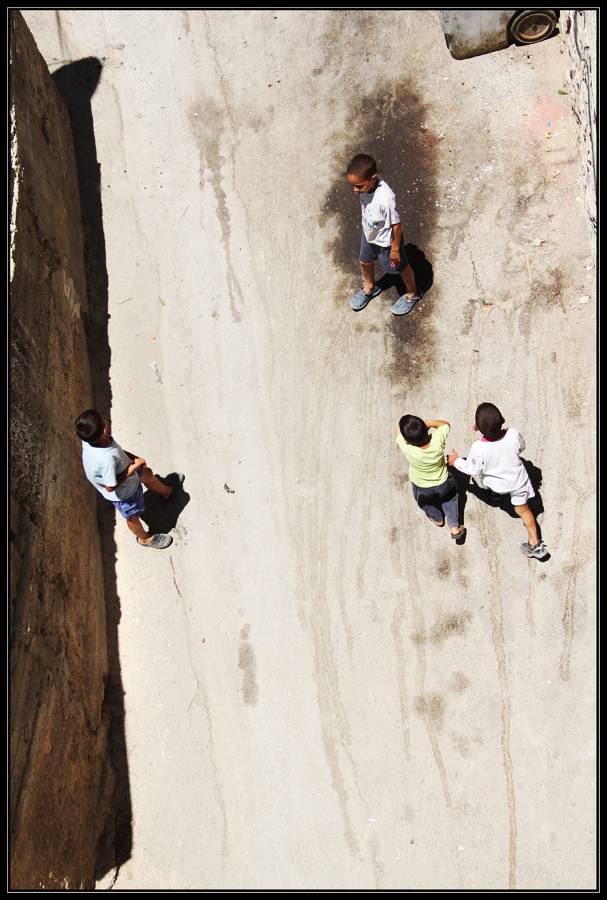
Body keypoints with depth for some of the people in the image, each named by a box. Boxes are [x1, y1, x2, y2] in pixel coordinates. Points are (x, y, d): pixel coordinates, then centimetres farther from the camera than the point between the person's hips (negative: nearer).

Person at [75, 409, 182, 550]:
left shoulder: (89, 439, -25)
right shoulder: (106, 460, -49)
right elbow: (111, 487, -34)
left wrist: (132, 457, -12)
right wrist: (133, 467, -28)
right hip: (124, 494, -7)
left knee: (148, 474, 32)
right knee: (133, 516, 23)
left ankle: (167, 491, 64)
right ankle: (144, 538, 54)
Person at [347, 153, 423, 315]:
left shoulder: (385, 199, -42)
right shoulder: (366, 184, -21)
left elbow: (396, 225, -29)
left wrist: (395, 249, -18)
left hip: (386, 241, -7)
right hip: (369, 234, 7)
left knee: (400, 267, 19)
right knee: (364, 261, 28)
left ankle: (412, 293, 47)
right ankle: (370, 288, 59)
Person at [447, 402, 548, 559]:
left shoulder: (478, 448, -38)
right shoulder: (513, 435, -30)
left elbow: (473, 469, -19)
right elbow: (521, 447, -6)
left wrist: (456, 461, -2)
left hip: (497, 484, -1)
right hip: (519, 480, 1)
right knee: (522, 509, 22)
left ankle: (494, 492, 62)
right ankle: (535, 543, 28)